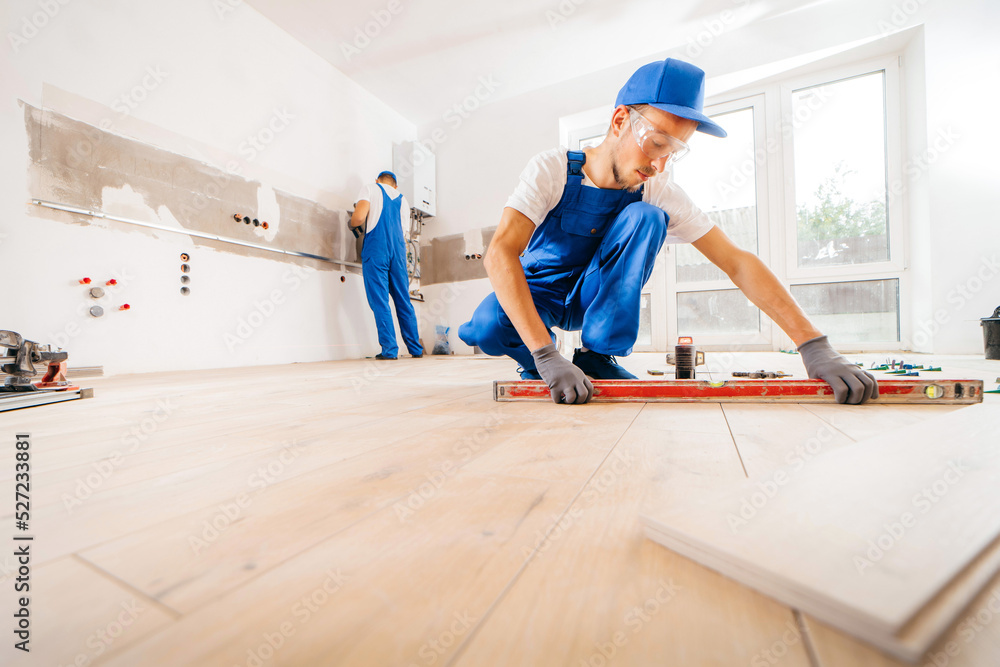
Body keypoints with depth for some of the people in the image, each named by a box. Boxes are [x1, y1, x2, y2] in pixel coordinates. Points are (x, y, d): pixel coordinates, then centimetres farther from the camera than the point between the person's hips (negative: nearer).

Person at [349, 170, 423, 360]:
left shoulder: (371, 188, 11)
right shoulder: (402, 199, 24)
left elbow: (359, 217, -4)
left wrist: (351, 223, 17)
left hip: (376, 249, -4)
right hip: (398, 251, 4)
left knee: (380, 301, -3)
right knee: (403, 301, 8)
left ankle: (389, 349, -6)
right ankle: (416, 349, 12)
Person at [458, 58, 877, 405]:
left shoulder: (660, 193, -13)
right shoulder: (552, 170, -22)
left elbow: (737, 263, -17)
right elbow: (500, 253, -36)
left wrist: (814, 346, -26)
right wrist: (546, 356, -47)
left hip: (594, 297, 3)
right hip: (537, 293, -2)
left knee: (645, 217, -24)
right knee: (488, 325, -37)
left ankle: (597, 357, -19)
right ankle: (535, 361, 0)